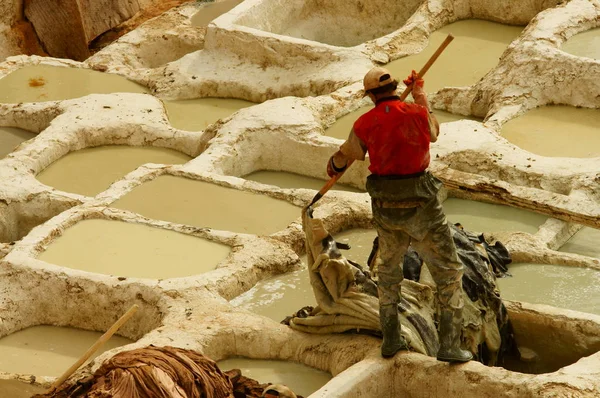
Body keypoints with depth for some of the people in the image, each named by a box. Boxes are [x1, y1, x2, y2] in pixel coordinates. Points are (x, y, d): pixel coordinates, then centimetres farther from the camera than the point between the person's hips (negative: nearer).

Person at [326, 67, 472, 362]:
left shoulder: (364, 124, -4)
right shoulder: (419, 114, -10)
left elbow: (343, 157, 15)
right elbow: (433, 133, 15)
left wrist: (334, 167, 40)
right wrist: (420, 94, 29)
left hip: (385, 209, 3)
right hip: (420, 207, -3)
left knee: (389, 268, 26)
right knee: (448, 272, 7)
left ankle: (390, 339, 30)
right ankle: (449, 345, 1)